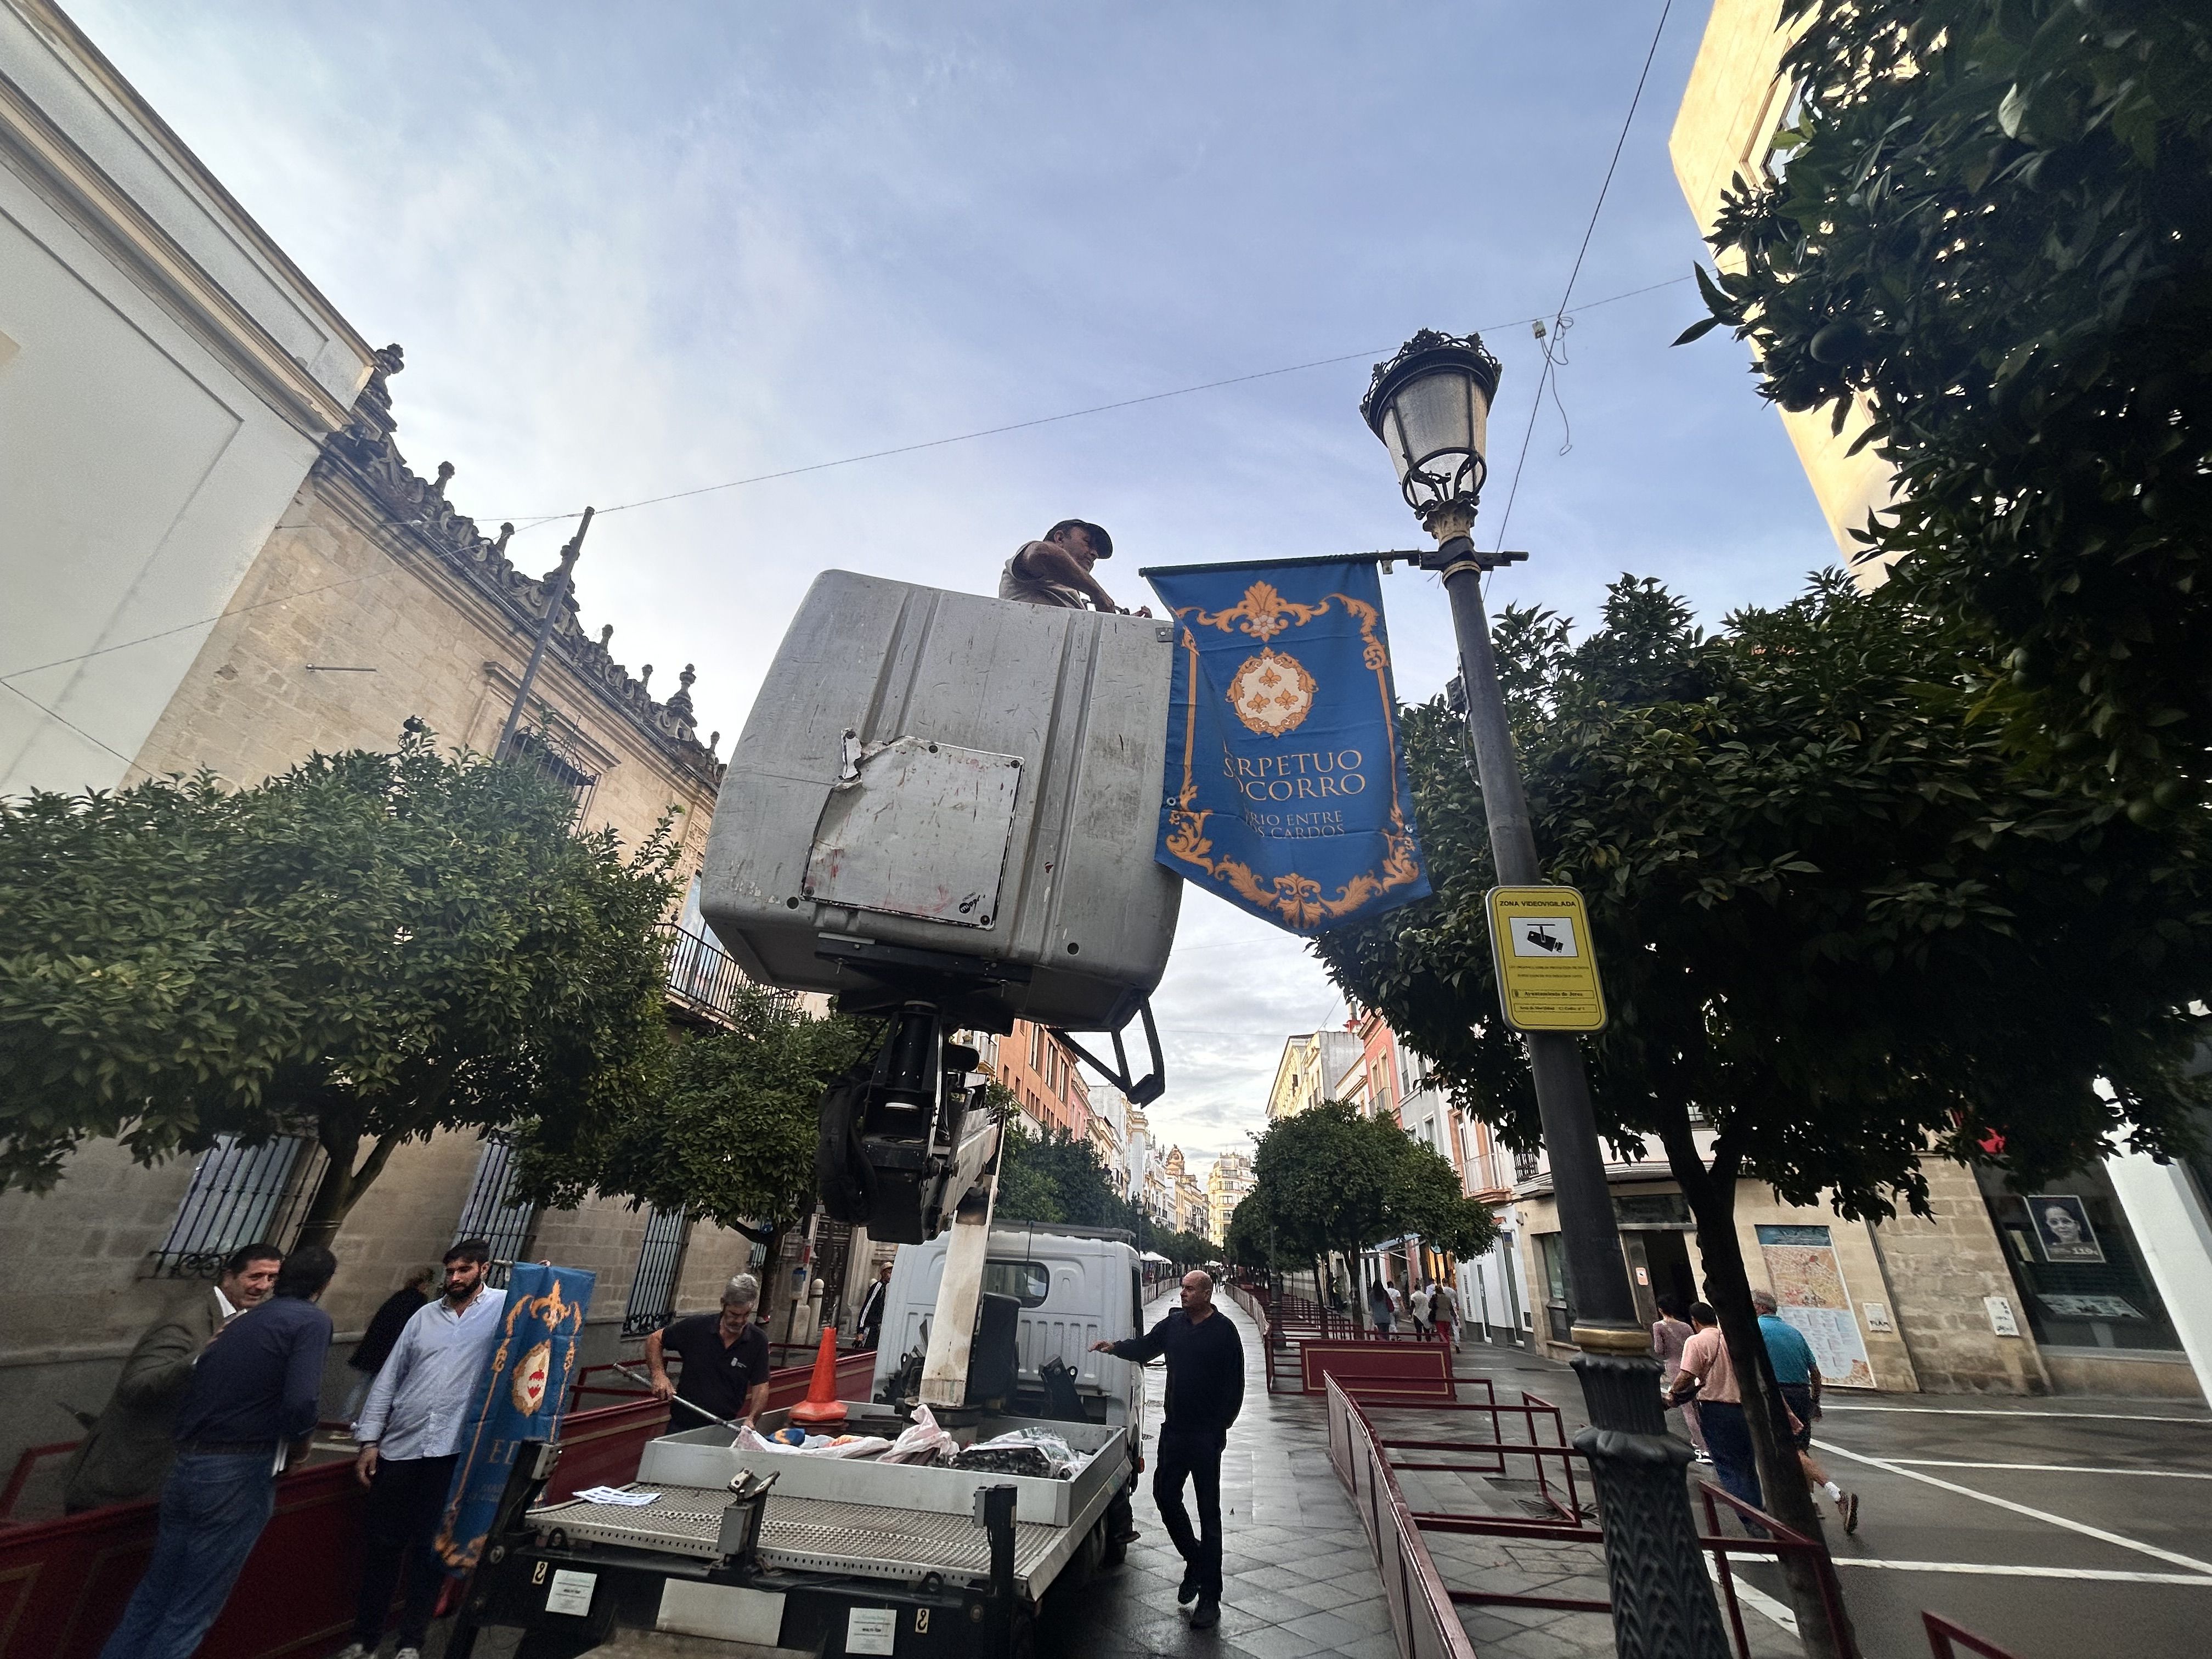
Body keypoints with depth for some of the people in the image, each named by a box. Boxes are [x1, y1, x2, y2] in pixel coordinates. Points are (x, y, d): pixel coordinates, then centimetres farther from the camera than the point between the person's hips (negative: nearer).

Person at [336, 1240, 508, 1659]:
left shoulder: (506, 1306, -5)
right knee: (381, 1544, 14)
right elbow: (389, 1379, 11)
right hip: (400, 1447, 4)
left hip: (454, 1451, -4)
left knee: (431, 1549, 8)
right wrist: (369, 1440, 4)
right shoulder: (425, 1315, 8)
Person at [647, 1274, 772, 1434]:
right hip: (682, 1426, 0)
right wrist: (659, 1375, -13)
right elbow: (654, 1340, 2)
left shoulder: (758, 1341, -10)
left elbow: (761, 1387, -7)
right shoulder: (696, 1326, -11)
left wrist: (751, 1418, -25)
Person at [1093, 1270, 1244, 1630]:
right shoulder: (1174, 1323, 5)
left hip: (1207, 1435, -5)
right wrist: (1115, 1347, -6)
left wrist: (1221, 1426, -10)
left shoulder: (1224, 1332, -10)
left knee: (1209, 1511, 2)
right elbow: (1145, 1346, 11)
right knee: (1165, 1496, 11)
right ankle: (1194, 1558, 35)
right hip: (1174, 1428, 6)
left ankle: (1210, 1597, 13)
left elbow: (1234, 1384, -8)